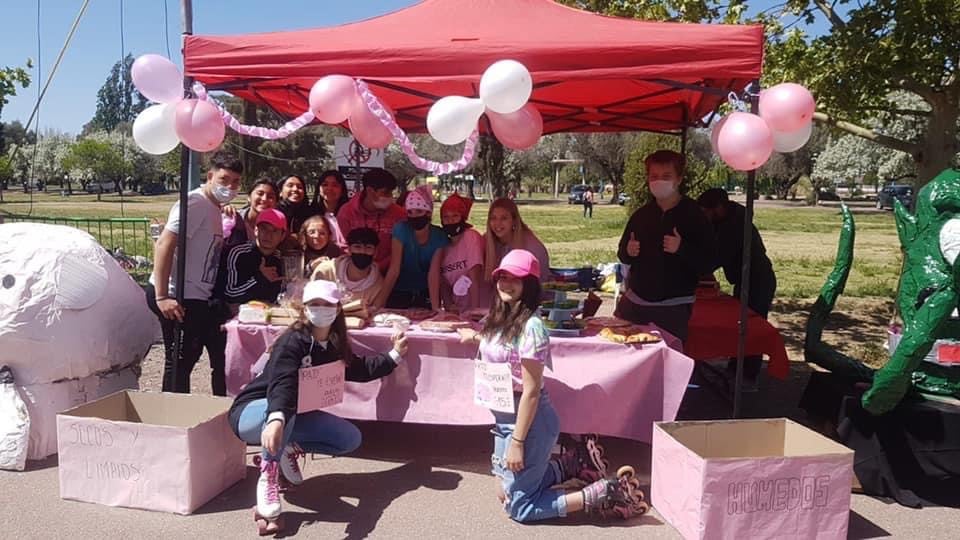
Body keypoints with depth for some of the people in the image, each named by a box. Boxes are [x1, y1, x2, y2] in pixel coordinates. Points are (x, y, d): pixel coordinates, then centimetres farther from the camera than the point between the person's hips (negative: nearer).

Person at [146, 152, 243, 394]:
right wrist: (162, 296, -25)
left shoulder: (214, 209, 16)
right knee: (179, 362, -2)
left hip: (198, 299, 10)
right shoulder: (195, 203, -13)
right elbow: (164, 244, -22)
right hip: (178, 298, -10)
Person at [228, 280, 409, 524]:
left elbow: (360, 370, 16)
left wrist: (394, 355, 12)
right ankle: (268, 476, -24)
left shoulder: (334, 346, -1)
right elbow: (282, 384, -43)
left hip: (293, 416, 7)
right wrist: (276, 419, -61)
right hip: (252, 413, -7)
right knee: (285, 411, -43)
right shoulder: (292, 341, -25)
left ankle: (291, 448, 7)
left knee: (351, 438, -5)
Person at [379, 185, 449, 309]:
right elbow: (394, 269, -23)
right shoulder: (401, 229, -18)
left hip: (425, 294, 1)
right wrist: (379, 303, -30)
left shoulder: (439, 236, -14)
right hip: (399, 293, -1)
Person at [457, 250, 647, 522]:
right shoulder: (500, 318, 2)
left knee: (518, 505, 2)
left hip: (528, 421, -9)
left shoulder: (530, 326, -23)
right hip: (504, 419, 9)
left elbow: (531, 390, -22)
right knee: (505, 492, 19)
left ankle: (603, 494, 5)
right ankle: (572, 464, 29)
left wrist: (517, 441, -20)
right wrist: (477, 336, 29)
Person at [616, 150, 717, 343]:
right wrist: (628, 252, -5)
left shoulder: (694, 216, -4)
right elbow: (623, 255, 18)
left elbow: (708, 262, -8)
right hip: (634, 303, 4)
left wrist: (682, 248, -24)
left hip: (673, 308, -4)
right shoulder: (641, 214, 9)